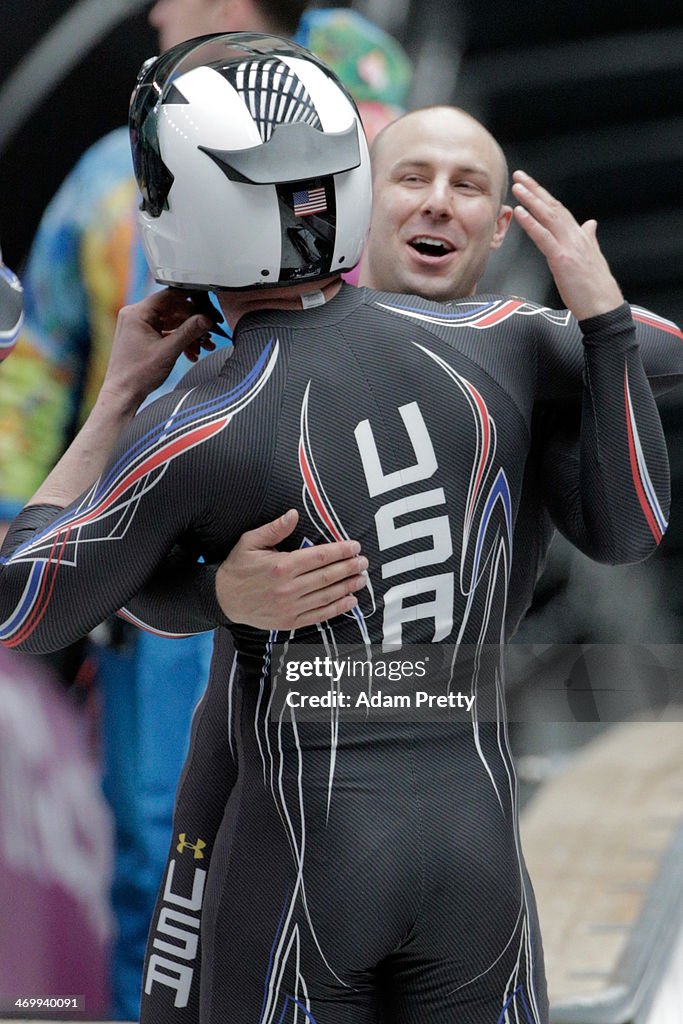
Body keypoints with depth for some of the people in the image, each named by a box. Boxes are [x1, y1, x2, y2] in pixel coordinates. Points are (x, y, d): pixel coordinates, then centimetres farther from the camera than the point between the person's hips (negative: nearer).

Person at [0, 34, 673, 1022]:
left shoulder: (191, 438, -19)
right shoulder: (497, 347, -8)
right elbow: (629, 527, 5)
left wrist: (116, 396, 2)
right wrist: (603, 308, 3)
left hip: (298, 864, -3)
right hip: (475, 834, 3)